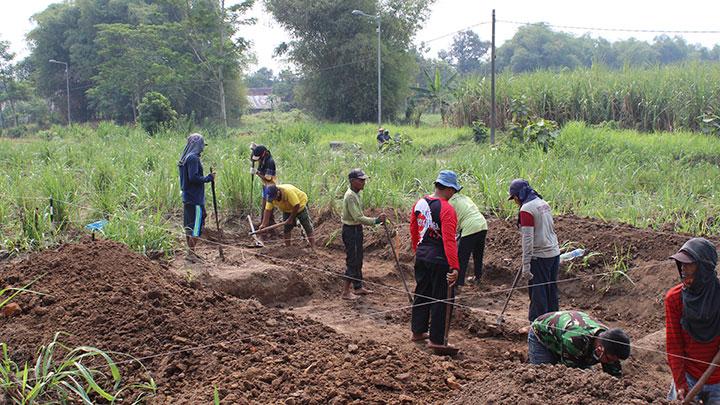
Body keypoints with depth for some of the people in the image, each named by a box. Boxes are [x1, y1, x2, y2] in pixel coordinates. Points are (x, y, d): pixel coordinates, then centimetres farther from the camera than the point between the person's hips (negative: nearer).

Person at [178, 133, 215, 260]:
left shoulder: (184, 158, 12)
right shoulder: (193, 158, -17)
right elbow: (194, 177, -23)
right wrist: (209, 178, -12)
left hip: (187, 197, 9)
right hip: (195, 199, -9)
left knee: (189, 226, 14)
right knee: (195, 227, -4)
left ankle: (191, 251, 21)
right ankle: (191, 253, -1)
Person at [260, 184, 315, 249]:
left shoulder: (288, 191, -40)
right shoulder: (271, 196, -22)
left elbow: (296, 206, -35)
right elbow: (268, 210, -21)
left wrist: (291, 218, -27)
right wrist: (264, 224, -29)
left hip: (300, 204, -6)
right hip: (287, 209, 6)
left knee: (307, 225, -9)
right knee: (286, 227, 2)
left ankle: (313, 247, -11)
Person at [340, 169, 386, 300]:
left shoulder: (355, 194, 9)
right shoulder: (350, 196, -23)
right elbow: (358, 218, -29)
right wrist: (376, 220, -31)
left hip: (356, 229, 10)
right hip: (350, 230, -10)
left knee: (358, 260, 17)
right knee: (352, 261, -5)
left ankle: (358, 287, 27)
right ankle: (346, 292, 2)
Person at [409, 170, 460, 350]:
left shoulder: (419, 203, 3)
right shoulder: (447, 209, -19)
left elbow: (413, 229, 13)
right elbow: (449, 240, -24)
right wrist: (454, 267, -24)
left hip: (421, 256, 7)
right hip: (439, 259, -7)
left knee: (421, 294, 19)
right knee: (439, 299, 4)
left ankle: (418, 331, 30)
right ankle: (435, 340, 10)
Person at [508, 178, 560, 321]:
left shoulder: (526, 209, -16)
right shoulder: (544, 204, 10)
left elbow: (528, 239, -19)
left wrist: (526, 265, -16)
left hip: (540, 257, -8)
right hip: (554, 253, 8)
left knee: (537, 292, 0)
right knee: (551, 289, 16)